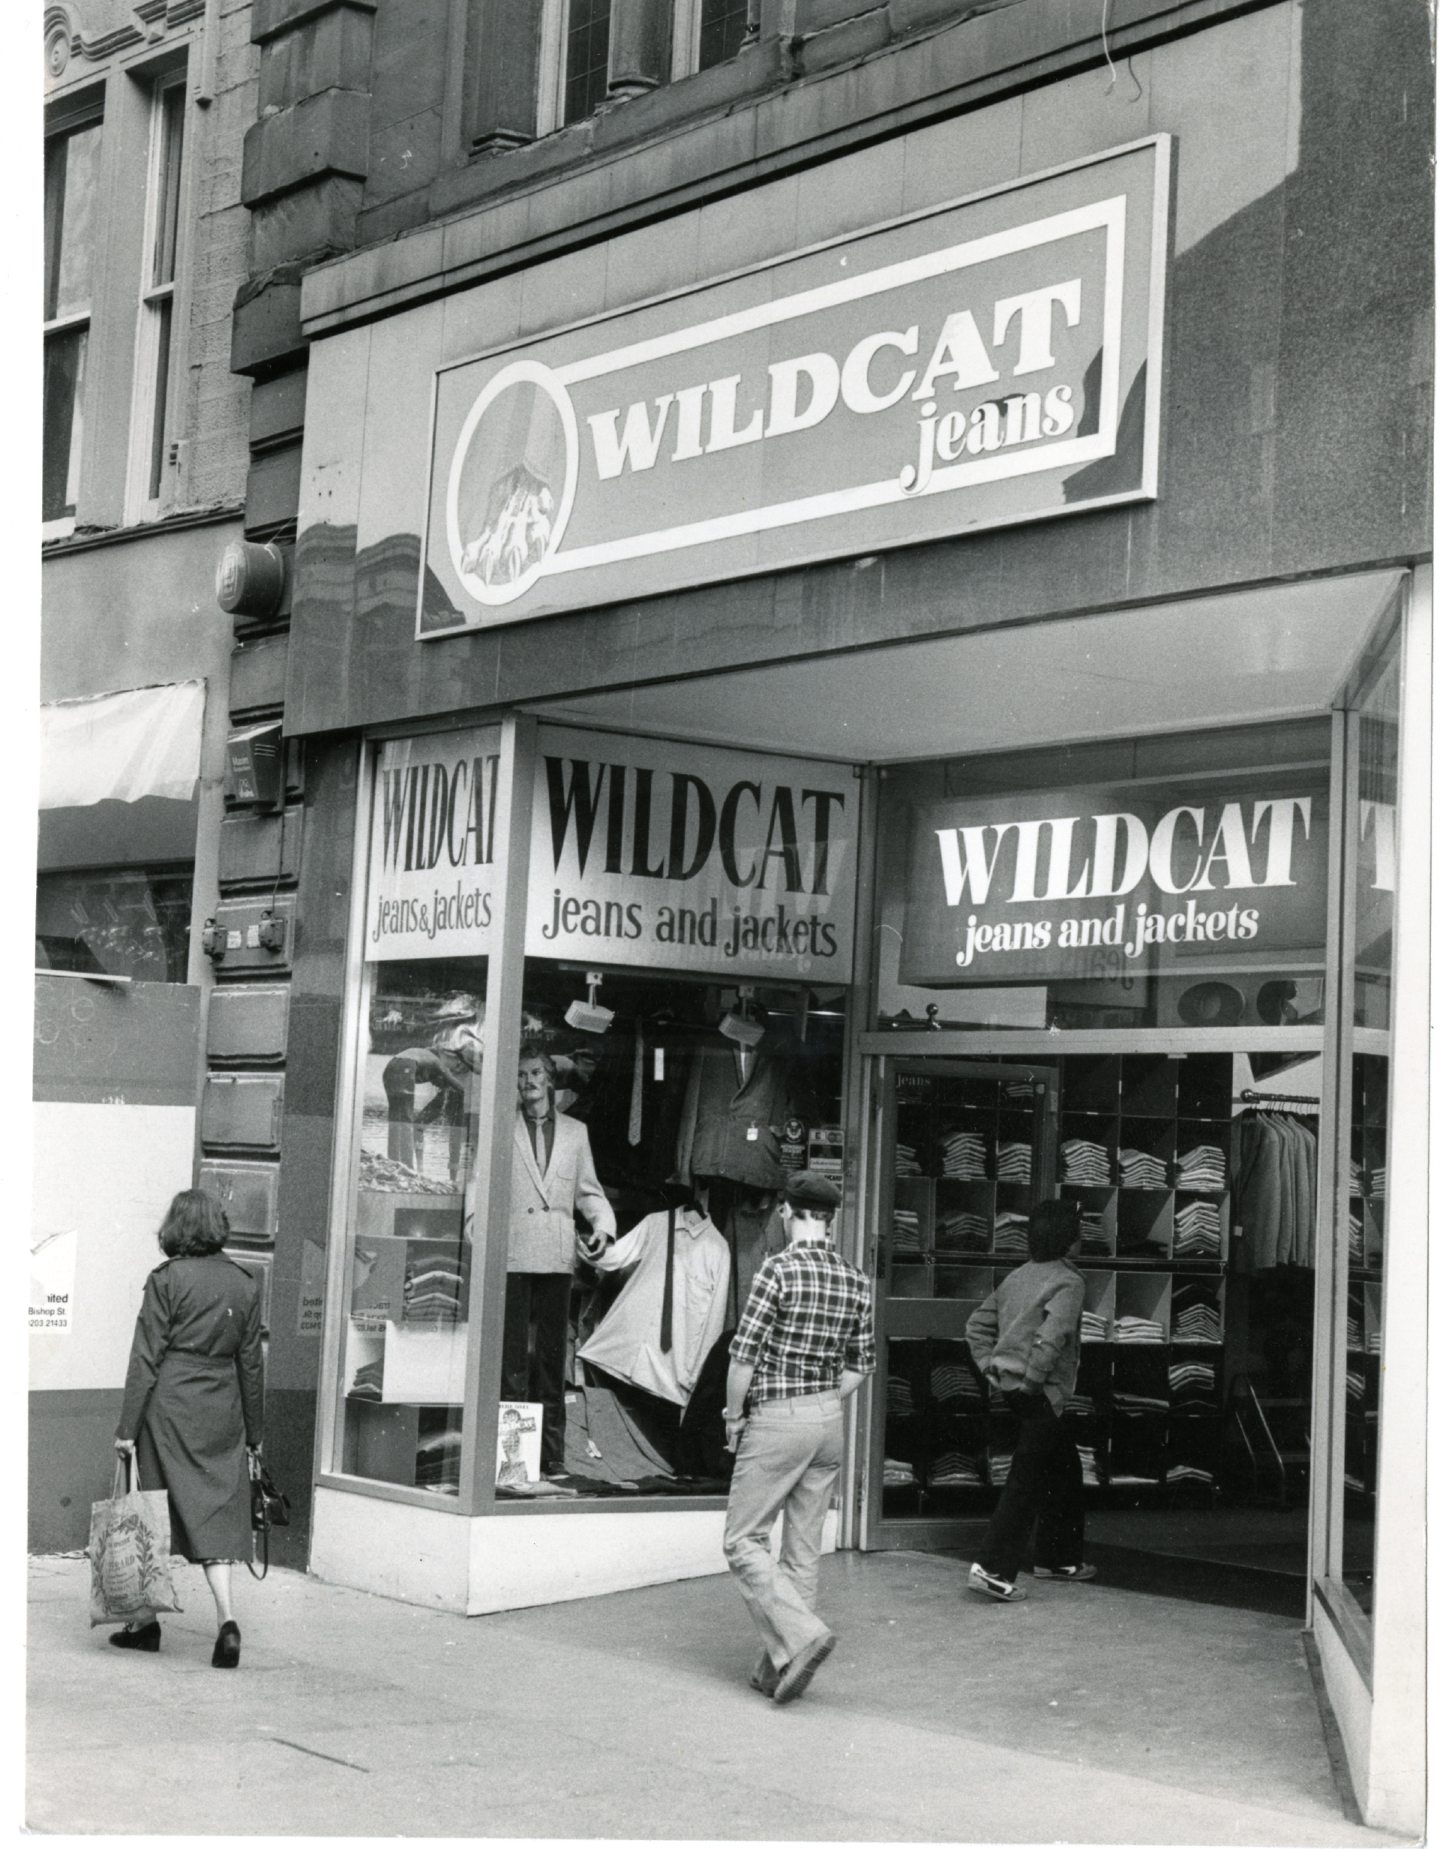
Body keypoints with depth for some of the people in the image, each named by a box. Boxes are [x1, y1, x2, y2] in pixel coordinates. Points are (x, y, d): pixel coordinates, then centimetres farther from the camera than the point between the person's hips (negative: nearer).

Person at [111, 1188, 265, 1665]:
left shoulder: (167, 1280, -7)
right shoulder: (244, 1284, 5)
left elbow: (146, 1358, -8)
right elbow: (251, 1362, 10)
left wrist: (127, 1427, -5)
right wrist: (254, 1431, 17)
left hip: (171, 1406, -3)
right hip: (223, 1410, 3)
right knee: (218, 1512, 4)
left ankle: (146, 1620, 17)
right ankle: (226, 1619, -12)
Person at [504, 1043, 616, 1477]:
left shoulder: (575, 1132, 17)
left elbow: (588, 1190, 18)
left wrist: (602, 1225, 0)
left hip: (557, 1257, 3)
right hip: (512, 1257, -3)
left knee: (552, 1358, 5)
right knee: (513, 1356, -6)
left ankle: (551, 1454, 10)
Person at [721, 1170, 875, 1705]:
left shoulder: (780, 1269, -14)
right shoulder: (855, 1281, 5)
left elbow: (744, 1354, -15)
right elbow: (861, 1363, 11)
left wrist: (734, 1418, -2)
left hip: (776, 1421, -6)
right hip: (829, 1421, 6)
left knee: (744, 1541, 1)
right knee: (803, 1549, 10)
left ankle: (801, 1635, -14)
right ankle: (780, 1666, 13)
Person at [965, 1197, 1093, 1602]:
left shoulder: (1017, 1277, 11)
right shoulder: (1068, 1282, -12)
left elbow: (977, 1325, 14)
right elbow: (1051, 1338, -27)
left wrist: (990, 1368, 11)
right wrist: (1032, 1381, -17)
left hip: (1010, 1385, 9)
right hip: (1042, 1396, -9)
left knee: (1064, 1466, 22)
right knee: (1026, 1482, -6)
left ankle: (1059, 1558, 30)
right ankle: (993, 1568, -10)